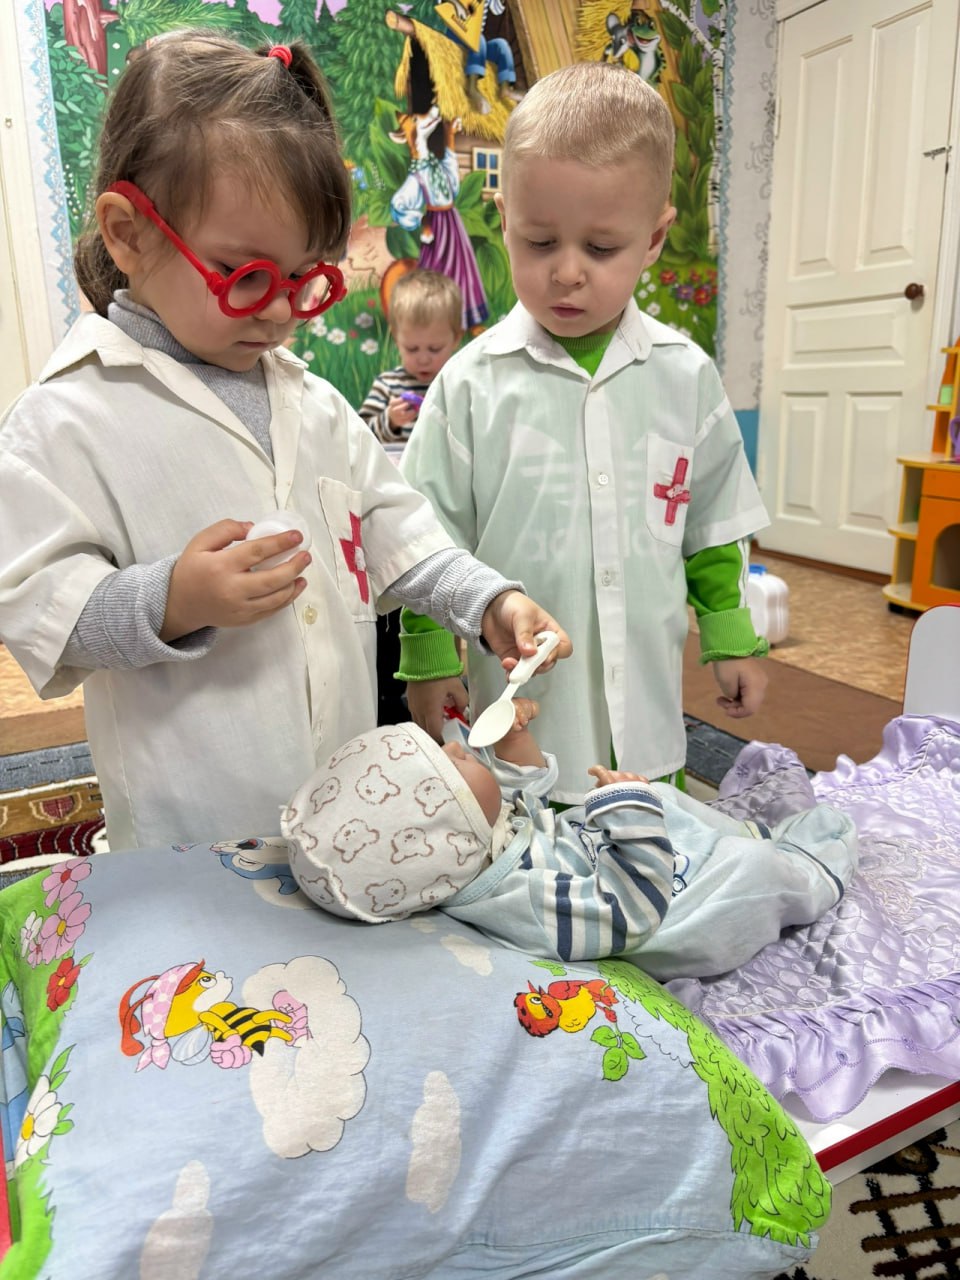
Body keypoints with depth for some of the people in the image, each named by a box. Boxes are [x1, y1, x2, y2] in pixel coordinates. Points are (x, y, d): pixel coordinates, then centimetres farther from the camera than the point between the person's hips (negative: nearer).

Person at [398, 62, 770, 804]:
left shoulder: (686, 378, 0)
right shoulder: (472, 384, -8)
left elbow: (714, 527, 10)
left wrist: (732, 638, 12)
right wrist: (428, 661, -1)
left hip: (647, 716, 3)